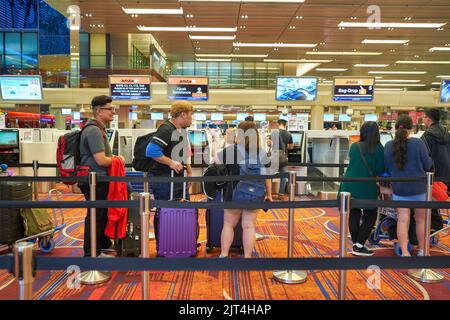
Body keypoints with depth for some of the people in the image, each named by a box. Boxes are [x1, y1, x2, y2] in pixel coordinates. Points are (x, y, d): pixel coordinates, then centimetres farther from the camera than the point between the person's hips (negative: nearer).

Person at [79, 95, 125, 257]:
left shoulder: (98, 128, 15)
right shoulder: (94, 130, -19)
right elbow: (101, 160, -25)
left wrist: (115, 158, 8)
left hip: (98, 179, 11)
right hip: (95, 181, -11)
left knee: (104, 213, 21)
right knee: (96, 216, -1)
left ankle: (104, 243, 36)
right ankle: (92, 253, 11)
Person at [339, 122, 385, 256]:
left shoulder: (354, 147, 3)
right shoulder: (378, 148, -6)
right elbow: (380, 170, -6)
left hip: (349, 186, 4)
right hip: (367, 187, -3)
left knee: (354, 215, 13)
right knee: (370, 216, 10)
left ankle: (356, 244, 21)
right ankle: (359, 246, 4)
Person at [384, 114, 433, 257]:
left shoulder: (388, 145, -5)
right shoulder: (418, 143, -12)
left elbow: (386, 168, 3)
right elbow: (427, 165, -6)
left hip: (399, 187, 1)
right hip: (418, 186, -1)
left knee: (402, 219, 5)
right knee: (421, 219, 15)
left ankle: (404, 252, 1)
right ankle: (422, 250, 29)